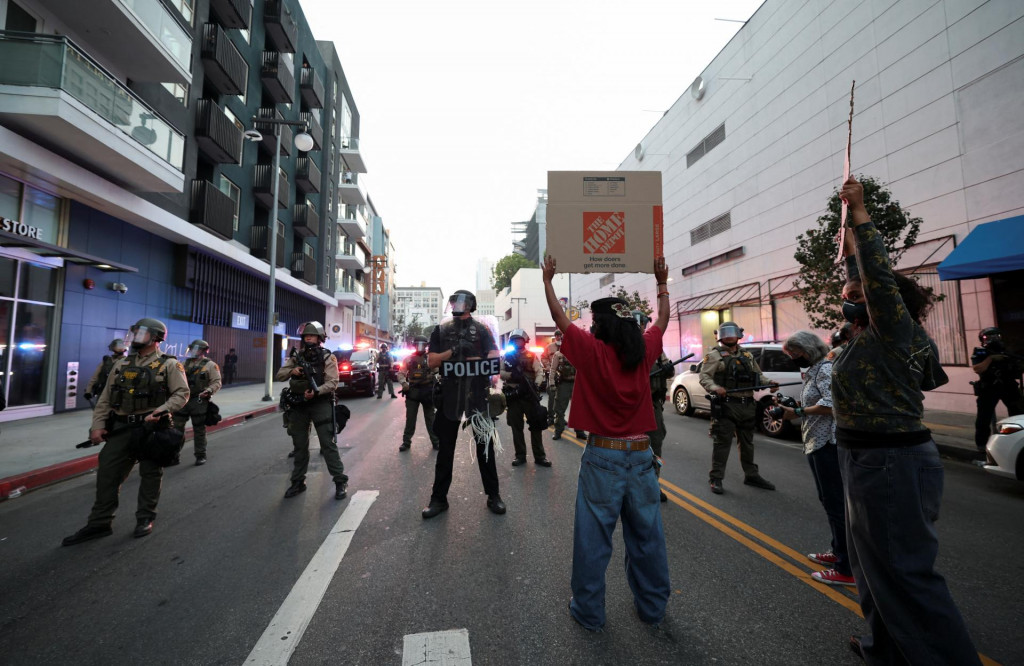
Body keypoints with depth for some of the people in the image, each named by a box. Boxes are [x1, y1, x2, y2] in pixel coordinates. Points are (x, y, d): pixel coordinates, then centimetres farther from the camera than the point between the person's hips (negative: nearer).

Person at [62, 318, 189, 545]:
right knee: (107, 473, 8)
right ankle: (99, 523, 21)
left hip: (151, 427, -5)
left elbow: (182, 393, -11)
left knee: (150, 474, 6)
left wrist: (162, 411, -24)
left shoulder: (168, 364, -5)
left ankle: (145, 519, 21)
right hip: (121, 428, 6)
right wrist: (98, 425, 4)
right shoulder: (121, 365, 12)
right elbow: (105, 398, 12)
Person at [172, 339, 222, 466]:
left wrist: (208, 391, -24)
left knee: (199, 430, 4)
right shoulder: (185, 364, 14)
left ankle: (201, 455, 15)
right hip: (183, 399, 5)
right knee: (176, 428, 8)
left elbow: (216, 382, -8)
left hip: (199, 401, -5)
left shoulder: (210, 365, -3)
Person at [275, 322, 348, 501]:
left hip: (320, 404, -4)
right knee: (299, 445, 14)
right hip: (298, 405, 5)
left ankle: (341, 481, 3)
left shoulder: (327, 357, -4)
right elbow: (279, 375, 8)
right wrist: (292, 371, -13)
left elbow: (332, 382, -12)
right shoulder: (296, 356, 10)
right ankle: (298, 482, 28)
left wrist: (316, 392, -28)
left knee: (328, 444, -5)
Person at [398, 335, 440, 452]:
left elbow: (438, 372, 2)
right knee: (410, 418, 6)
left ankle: (435, 441, 17)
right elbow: (401, 373, 3)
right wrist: (404, 383, -16)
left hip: (428, 391, -1)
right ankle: (406, 441, 16)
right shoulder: (408, 358, 5)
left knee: (430, 418, 8)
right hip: (412, 391, 1)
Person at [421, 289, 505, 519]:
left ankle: (493, 495, 22)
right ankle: (439, 498, 23)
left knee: (484, 444, 8)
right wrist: (453, 351, -13)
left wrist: (472, 360, -18)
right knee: (445, 447, 10)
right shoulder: (441, 330, 9)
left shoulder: (482, 330, 5)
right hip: (449, 394, 1)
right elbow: (431, 361, 2)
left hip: (477, 394, -1)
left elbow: (495, 357, -4)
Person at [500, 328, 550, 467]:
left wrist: (535, 385, -19)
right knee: (516, 426, 7)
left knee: (536, 424, 2)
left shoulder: (532, 356, 5)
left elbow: (540, 372, -2)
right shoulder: (507, 356, 9)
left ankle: (539, 456, 12)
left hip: (529, 394, -1)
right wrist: (511, 374, -16)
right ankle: (520, 455, 18)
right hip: (513, 395, 1)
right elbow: (499, 372, 2)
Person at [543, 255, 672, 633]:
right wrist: (662, 283, 31)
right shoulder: (644, 352, -1)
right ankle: (652, 608, 35)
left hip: (603, 458, -4)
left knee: (593, 539, 10)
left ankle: (589, 612, 25)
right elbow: (662, 321, 18)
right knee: (646, 536, 18)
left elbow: (559, 317, -2)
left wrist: (547, 280, 11)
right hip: (641, 456, 5)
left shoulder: (592, 351, -12)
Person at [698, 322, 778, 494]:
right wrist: (715, 388, -30)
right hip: (726, 405, -6)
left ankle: (751, 475, 33)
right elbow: (704, 377, -12)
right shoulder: (715, 355, -3)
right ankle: (715, 478, 5)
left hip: (747, 406, 6)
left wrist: (769, 383, 4)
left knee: (747, 442, 18)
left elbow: (758, 375, 24)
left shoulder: (747, 355, 17)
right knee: (722, 443, -4)